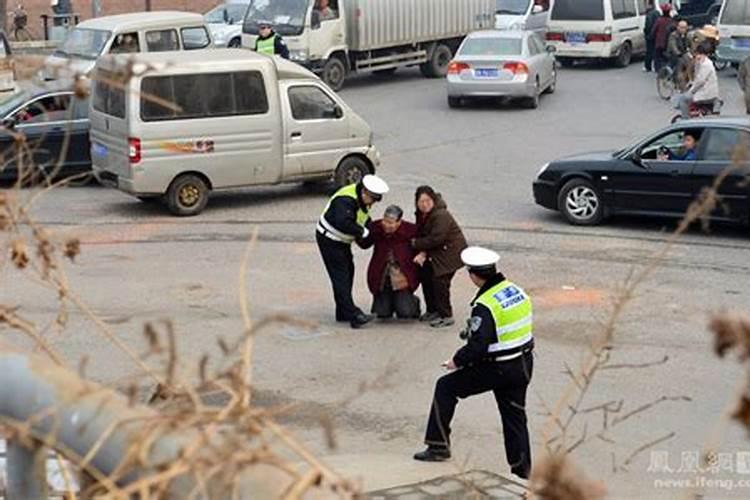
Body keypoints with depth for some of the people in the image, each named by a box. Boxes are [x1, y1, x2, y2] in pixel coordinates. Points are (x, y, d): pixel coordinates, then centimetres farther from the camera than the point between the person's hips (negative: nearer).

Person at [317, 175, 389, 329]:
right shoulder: (345, 200, -30)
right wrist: (362, 232, -30)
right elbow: (342, 223, -42)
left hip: (341, 241, 10)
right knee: (340, 277, -11)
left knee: (348, 272, 13)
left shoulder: (363, 200, 2)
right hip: (329, 239, -10)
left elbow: (365, 219, 15)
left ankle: (343, 313, 22)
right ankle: (353, 316, -15)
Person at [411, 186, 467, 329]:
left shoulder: (441, 216, -26)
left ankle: (446, 316, -4)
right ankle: (432, 311, 27)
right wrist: (423, 253, -14)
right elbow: (422, 235, 4)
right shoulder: (421, 215, 2)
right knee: (425, 275, 11)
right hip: (436, 252, 9)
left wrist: (416, 243, -17)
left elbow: (436, 239, -28)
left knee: (439, 280, -15)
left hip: (451, 251, -9)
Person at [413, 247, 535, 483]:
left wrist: (457, 361, -7)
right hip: (523, 365, 7)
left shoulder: (484, 306, -22)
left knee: (446, 387, 9)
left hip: (496, 369, -7)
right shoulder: (517, 290, 3)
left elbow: (477, 346, -25)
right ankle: (523, 470, 18)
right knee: (514, 415, 16)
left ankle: (438, 446, 14)